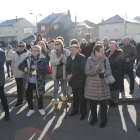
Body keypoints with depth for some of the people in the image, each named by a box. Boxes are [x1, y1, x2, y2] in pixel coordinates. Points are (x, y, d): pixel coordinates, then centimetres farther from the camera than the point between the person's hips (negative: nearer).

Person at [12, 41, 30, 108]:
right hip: (17, 74, 6)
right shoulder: (15, 53, 11)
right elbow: (13, 61, 19)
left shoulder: (28, 53, -7)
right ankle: (19, 102, 29)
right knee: (19, 89, 16)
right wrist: (13, 68, 9)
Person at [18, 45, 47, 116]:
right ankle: (31, 109, 34)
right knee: (28, 96, 12)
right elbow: (20, 66, 7)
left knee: (39, 96, 12)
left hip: (38, 82, -3)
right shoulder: (28, 59, 4)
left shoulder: (42, 60, -5)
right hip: (28, 82, 3)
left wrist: (37, 68, -26)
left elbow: (45, 70, -12)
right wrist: (24, 68, -14)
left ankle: (40, 108, 36)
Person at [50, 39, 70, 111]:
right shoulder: (53, 52, -1)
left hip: (64, 72, 1)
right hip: (56, 73, -1)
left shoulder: (66, 52, -2)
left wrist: (63, 58, -24)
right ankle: (56, 104, 18)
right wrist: (59, 59, -23)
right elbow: (52, 62, -12)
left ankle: (64, 100, 41)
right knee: (56, 89, 5)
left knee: (64, 88, 16)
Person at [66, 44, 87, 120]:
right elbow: (68, 68, 13)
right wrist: (68, 75, -5)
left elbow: (81, 70, -18)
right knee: (75, 97, 18)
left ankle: (83, 113, 19)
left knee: (82, 97, 4)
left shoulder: (82, 57, -12)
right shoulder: (69, 57, 7)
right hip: (73, 81, 6)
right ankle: (75, 110, 35)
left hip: (80, 80, -5)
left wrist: (72, 75, -20)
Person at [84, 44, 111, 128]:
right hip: (92, 85, 0)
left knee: (103, 103, 4)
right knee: (92, 103, 9)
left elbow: (109, 71, 0)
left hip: (102, 85, 0)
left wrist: (104, 72, -23)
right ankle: (94, 118, 31)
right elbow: (87, 72, -7)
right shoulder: (90, 60, -3)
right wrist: (95, 69, -25)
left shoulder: (105, 59, 1)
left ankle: (104, 120, 23)